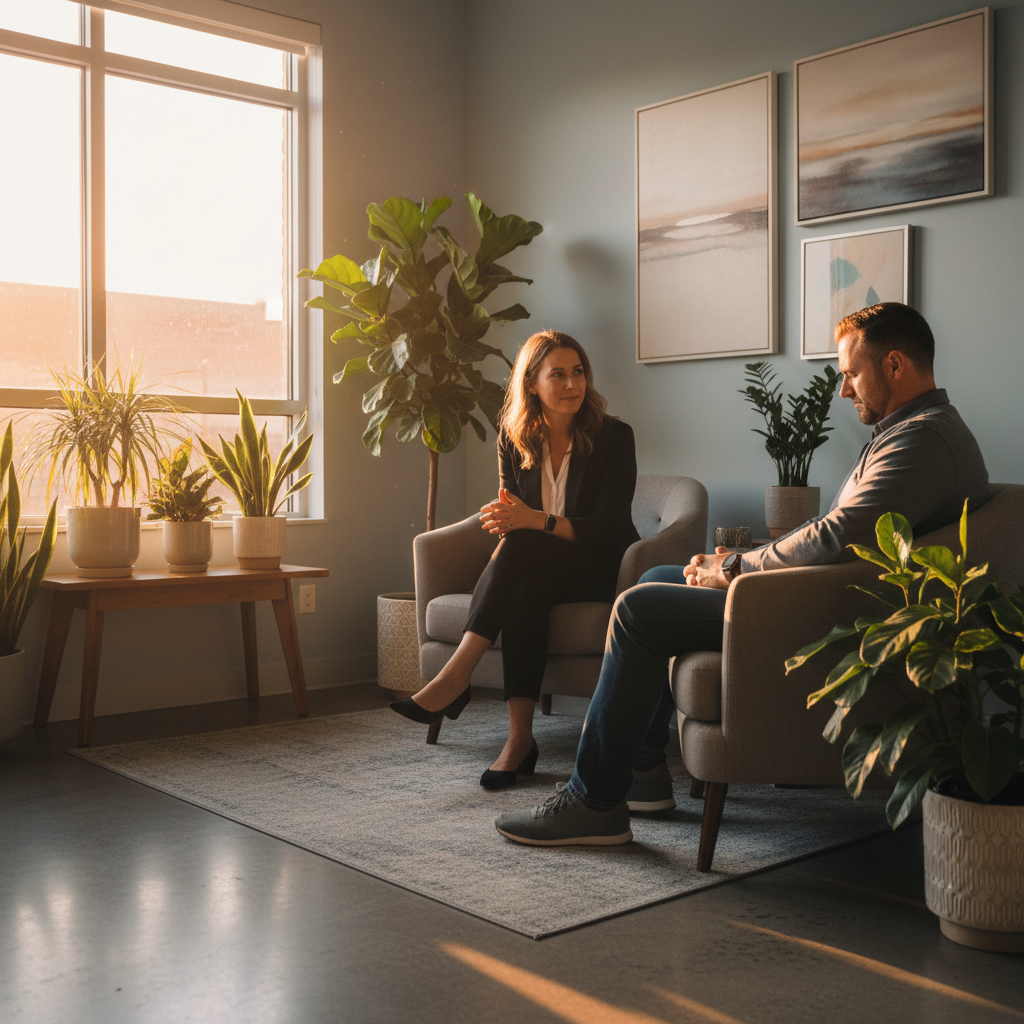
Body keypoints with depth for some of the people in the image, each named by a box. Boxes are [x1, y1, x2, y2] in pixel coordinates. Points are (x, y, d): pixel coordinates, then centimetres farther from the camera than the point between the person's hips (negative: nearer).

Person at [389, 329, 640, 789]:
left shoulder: (612, 437, -10)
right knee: (526, 587, -36)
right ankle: (520, 737, -38)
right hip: (537, 570, 3)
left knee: (520, 547, -33)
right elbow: (513, 515, 8)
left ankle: (456, 676, -37)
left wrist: (535, 520, -30)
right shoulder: (514, 439, 2)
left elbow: (608, 530, -16)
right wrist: (501, 520, -19)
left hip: (601, 570, -3)